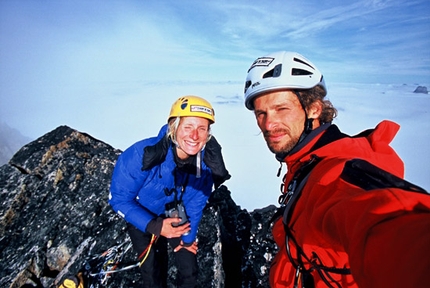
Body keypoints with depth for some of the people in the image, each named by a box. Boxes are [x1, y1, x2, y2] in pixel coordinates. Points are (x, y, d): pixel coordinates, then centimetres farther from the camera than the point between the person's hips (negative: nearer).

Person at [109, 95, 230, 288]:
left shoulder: (206, 161, -25)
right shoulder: (143, 154, -36)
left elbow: (195, 205, -9)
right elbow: (119, 199, -24)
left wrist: (188, 239, 4)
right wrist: (154, 226, -35)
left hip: (175, 214, 3)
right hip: (141, 216, -2)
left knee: (189, 272, 6)